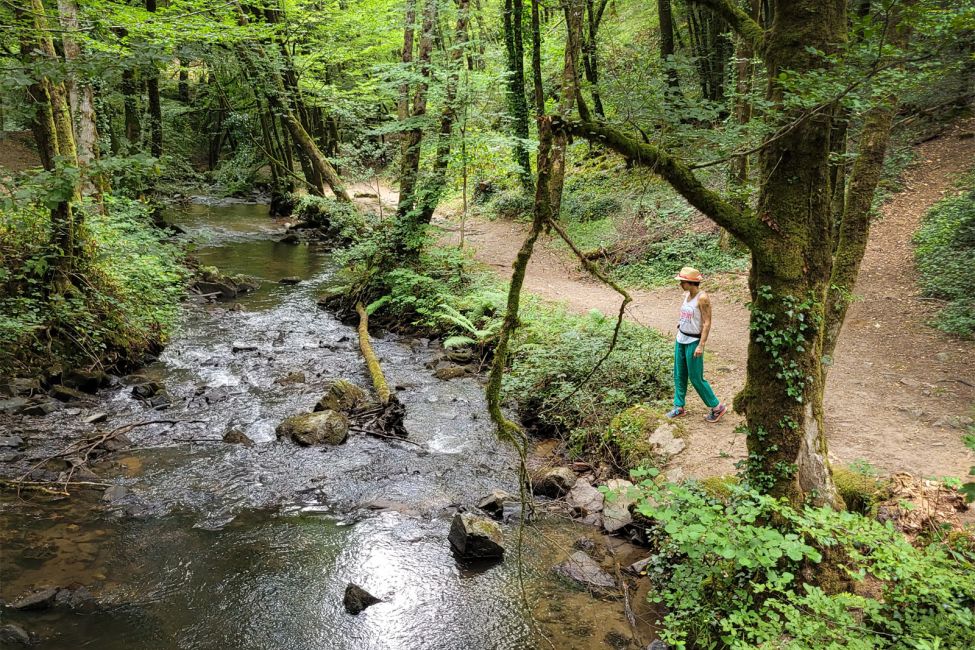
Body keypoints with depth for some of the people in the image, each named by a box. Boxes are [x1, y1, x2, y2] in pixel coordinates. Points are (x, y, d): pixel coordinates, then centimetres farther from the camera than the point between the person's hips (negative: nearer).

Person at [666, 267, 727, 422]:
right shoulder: (687, 295, 4)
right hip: (681, 339, 8)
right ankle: (679, 407, 24)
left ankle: (717, 407, 16)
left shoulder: (702, 297, -19)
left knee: (696, 378, 1)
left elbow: (707, 323, -19)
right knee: (679, 375, 12)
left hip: (694, 341, -8)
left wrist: (701, 345, -21)